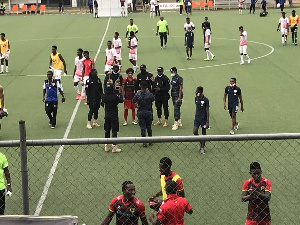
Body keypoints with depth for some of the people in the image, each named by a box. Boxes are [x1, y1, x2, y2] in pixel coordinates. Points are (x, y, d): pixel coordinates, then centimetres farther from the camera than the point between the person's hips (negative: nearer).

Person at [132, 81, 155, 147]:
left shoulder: (138, 95, -13)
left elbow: (133, 101, 3)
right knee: (149, 127, 16)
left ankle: (144, 142, 3)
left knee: (142, 127, 4)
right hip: (149, 113, 1)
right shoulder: (149, 94, -11)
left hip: (140, 113, -1)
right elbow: (153, 99, 9)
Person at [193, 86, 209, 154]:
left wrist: (207, 122, -13)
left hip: (203, 118, -4)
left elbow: (207, 111, -10)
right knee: (195, 132, -6)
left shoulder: (205, 100, -13)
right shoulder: (196, 98, 3)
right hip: (197, 117, 4)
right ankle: (200, 142, 20)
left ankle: (202, 148, 15)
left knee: (203, 133, 5)